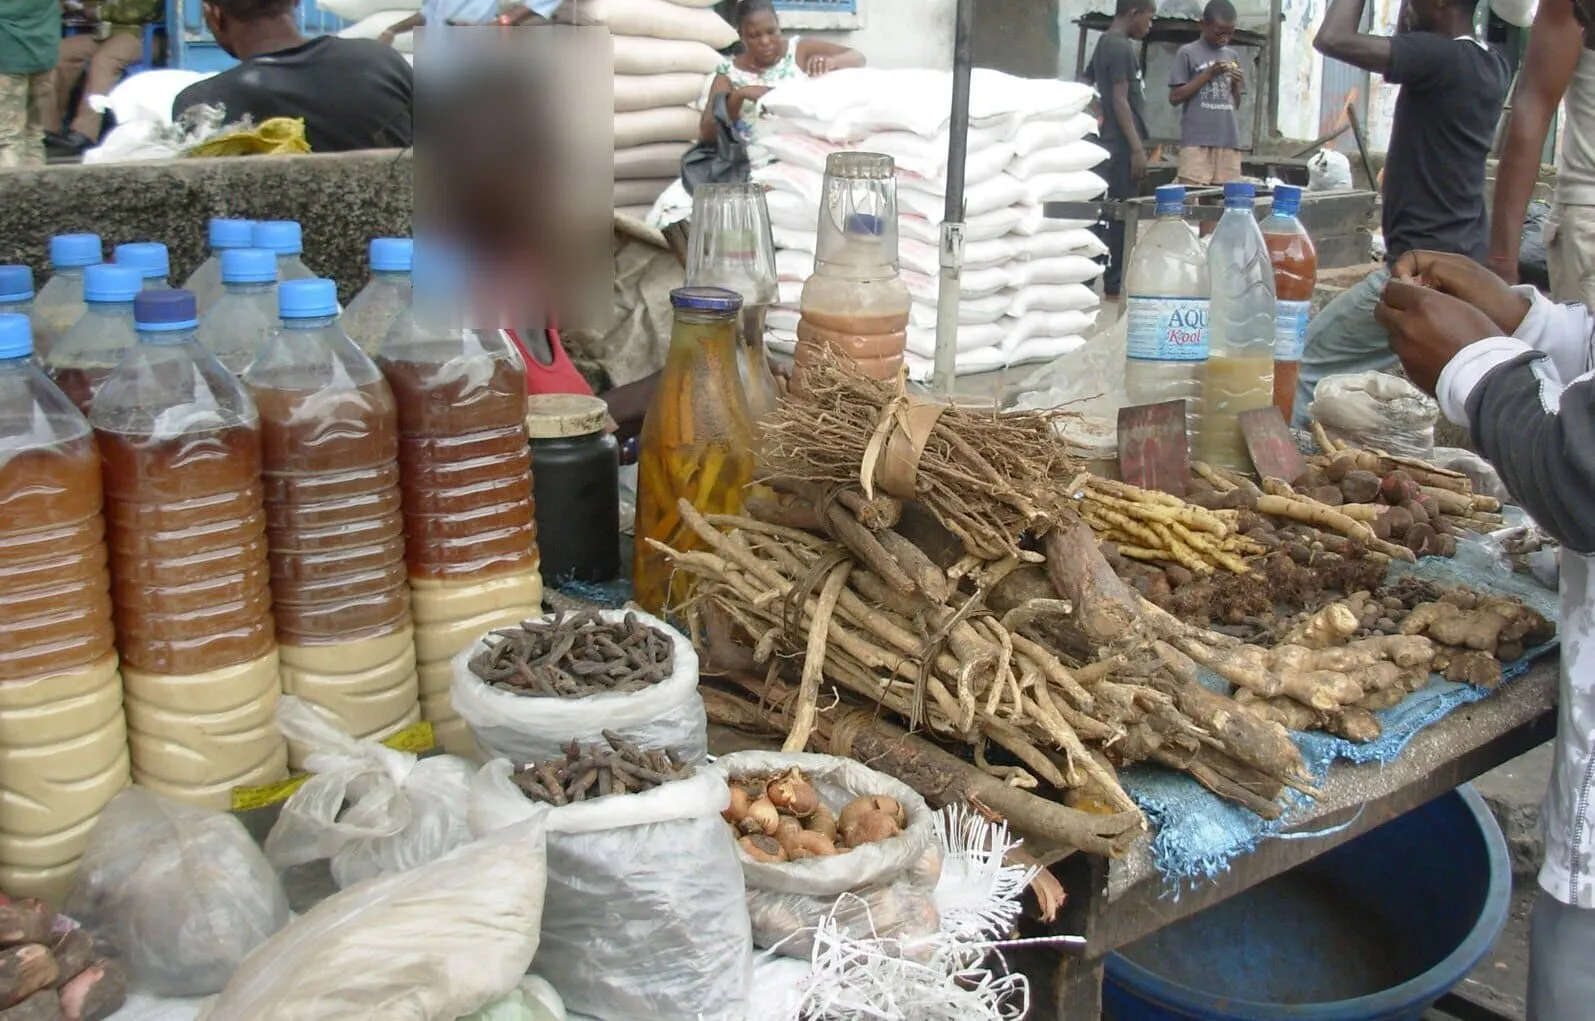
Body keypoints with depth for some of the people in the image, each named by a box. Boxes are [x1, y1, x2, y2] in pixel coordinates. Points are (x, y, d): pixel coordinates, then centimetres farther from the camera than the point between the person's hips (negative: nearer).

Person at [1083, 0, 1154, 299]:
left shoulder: (1106, 43, 16)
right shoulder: (1122, 47, -13)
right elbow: (1120, 101, -19)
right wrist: (1137, 148, -20)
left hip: (1112, 142, 10)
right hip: (1123, 145, -10)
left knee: (1114, 216, 12)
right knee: (1123, 217, -7)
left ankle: (1112, 281, 17)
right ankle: (1114, 285, -5)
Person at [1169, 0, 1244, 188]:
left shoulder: (1233, 56, 17)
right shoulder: (1187, 53, 3)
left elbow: (1236, 104, 21)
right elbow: (1174, 98, -2)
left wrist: (1237, 84, 0)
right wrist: (1207, 75, -8)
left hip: (1229, 141, 5)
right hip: (1197, 141, -5)